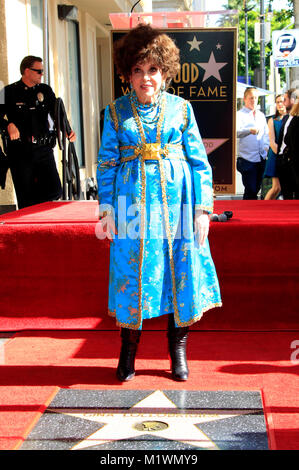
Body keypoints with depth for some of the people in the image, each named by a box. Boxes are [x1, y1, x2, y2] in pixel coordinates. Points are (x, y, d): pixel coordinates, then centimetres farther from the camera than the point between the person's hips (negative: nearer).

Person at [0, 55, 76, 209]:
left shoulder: (45, 90, 13)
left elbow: (57, 114, 11)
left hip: (43, 149, 3)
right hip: (20, 150, -3)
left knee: (54, 191, -5)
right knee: (25, 200, 1)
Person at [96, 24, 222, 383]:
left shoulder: (181, 108, 5)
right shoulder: (116, 112, 5)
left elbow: (199, 162, 4)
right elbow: (106, 163, 6)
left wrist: (203, 209, -3)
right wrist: (107, 209, -2)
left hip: (175, 204, 0)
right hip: (133, 203, 0)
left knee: (180, 275, 3)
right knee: (132, 275, 3)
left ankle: (178, 350, 21)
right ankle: (128, 353, 20)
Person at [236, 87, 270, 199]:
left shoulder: (261, 115, 17)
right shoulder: (239, 115, -3)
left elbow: (266, 133, 23)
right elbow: (237, 131, -21)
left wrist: (266, 146, 6)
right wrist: (249, 130, -39)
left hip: (261, 158, 6)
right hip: (247, 159, -6)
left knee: (256, 189, 13)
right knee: (251, 190, -8)